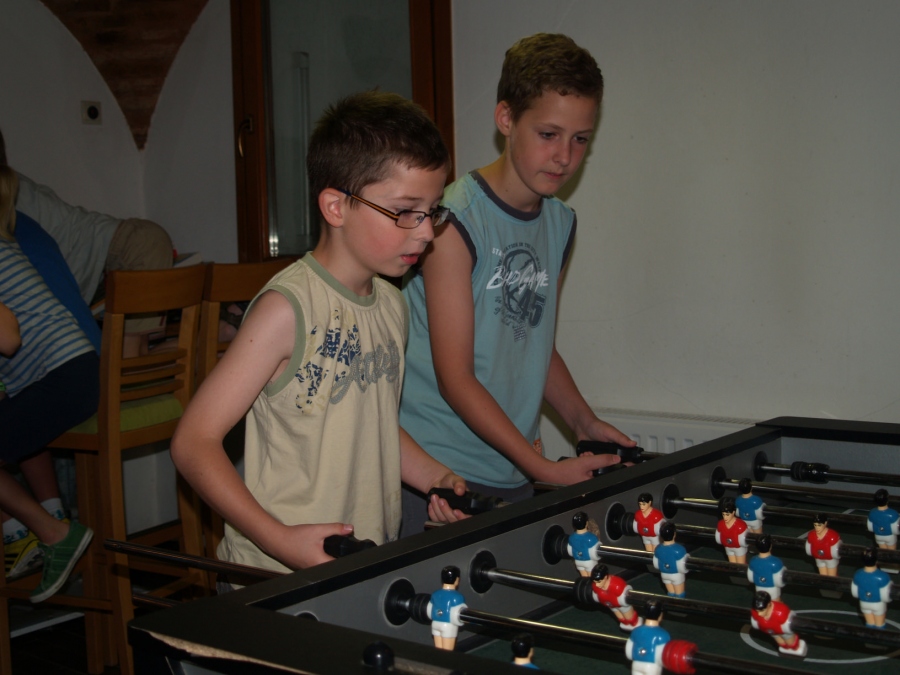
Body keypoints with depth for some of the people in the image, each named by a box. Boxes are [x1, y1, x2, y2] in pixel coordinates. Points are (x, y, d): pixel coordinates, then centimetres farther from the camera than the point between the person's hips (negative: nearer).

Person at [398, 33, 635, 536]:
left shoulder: (561, 224, 10)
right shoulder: (456, 220, -14)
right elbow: (455, 378, -15)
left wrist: (586, 423, 5)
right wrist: (544, 469, -17)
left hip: (515, 476, 7)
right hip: (440, 474, -6)